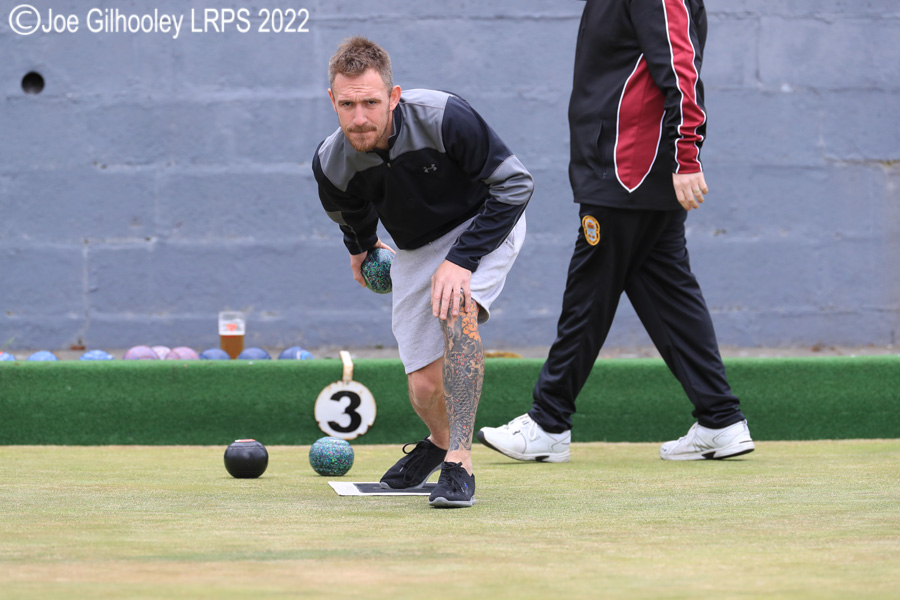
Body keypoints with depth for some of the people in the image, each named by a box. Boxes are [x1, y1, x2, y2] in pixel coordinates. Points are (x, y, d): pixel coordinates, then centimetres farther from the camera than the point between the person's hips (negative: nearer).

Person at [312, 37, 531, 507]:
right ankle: (439, 441, 37)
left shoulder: (444, 117, -32)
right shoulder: (331, 163, -20)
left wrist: (462, 260, -28)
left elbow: (515, 184, -24)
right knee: (426, 388, -1)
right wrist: (361, 248, 26)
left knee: (456, 309, -33)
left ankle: (458, 462, -30)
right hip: (415, 251, 4)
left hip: (484, 225, -3)